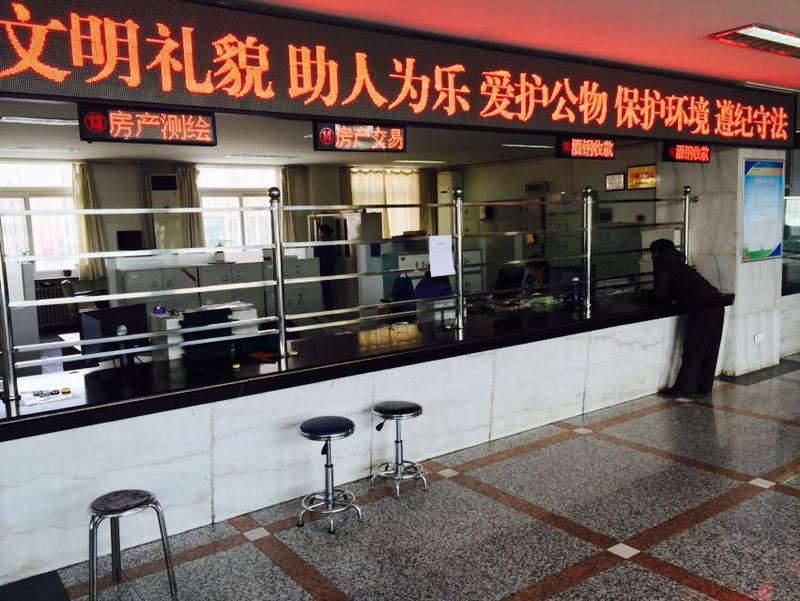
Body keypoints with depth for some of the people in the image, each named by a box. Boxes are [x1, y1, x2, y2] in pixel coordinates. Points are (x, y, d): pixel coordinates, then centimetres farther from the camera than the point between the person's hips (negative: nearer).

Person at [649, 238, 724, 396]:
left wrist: (650, 296, 15)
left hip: (701, 309, -8)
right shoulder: (678, 263, 28)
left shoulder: (662, 266, 1)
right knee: (709, 349, 12)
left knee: (692, 349, -1)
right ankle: (705, 386, 20)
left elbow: (661, 296, -5)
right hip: (717, 304, 9)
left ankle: (685, 386, 5)